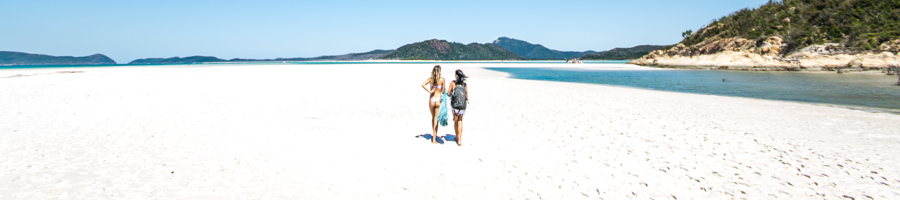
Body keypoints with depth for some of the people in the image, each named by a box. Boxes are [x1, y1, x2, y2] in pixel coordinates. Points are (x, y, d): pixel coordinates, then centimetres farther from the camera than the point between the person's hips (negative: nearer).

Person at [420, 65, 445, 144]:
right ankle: (434, 139, 0)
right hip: (438, 100, -3)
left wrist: (429, 91, -12)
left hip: (431, 100, 3)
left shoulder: (430, 79, -1)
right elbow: (443, 91, -3)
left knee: (433, 118, 20)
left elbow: (423, 84, -16)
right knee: (436, 119, 1)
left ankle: (434, 135, 34)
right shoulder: (442, 79, -7)